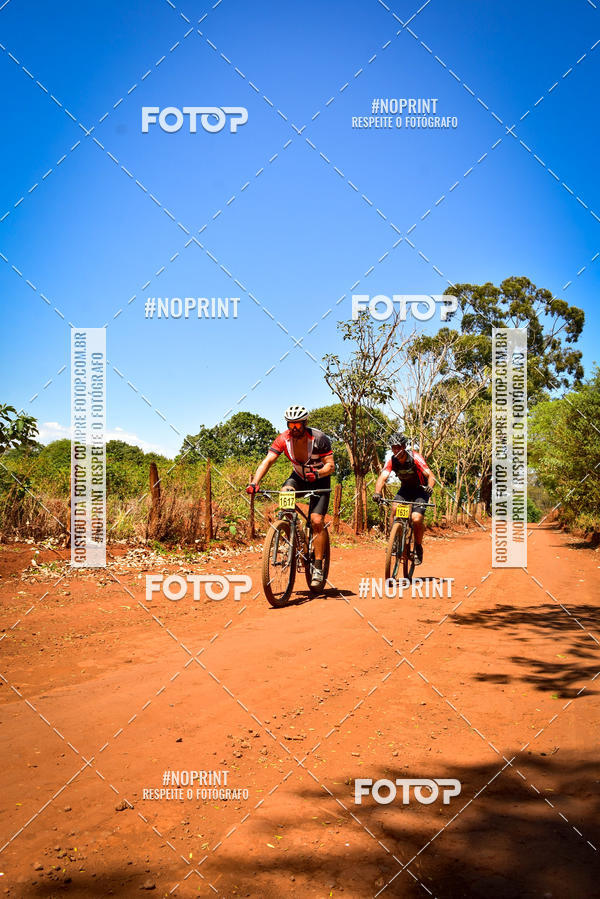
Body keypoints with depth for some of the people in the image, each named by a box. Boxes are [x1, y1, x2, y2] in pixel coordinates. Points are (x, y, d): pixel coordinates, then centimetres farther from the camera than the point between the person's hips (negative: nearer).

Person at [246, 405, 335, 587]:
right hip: (298, 477, 3)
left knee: (316, 521, -16)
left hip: (319, 480, -3)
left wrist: (317, 473, -47)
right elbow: (267, 461, -25)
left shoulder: (319, 439, -25)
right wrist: (254, 483, -40)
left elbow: (331, 465, -26)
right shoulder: (283, 439, -18)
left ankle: (318, 567, -7)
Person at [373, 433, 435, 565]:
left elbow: (430, 476, -31)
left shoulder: (415, 458, -25)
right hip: (405, 489, 3)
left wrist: (430, 487, -53)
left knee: (417, 519, -21)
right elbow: (382, 477, -27)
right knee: (395, 508, -26)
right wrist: (377, 493, -47)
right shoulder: (391, 461, -15)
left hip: (421, 490, -3)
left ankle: (418, 548, 3)